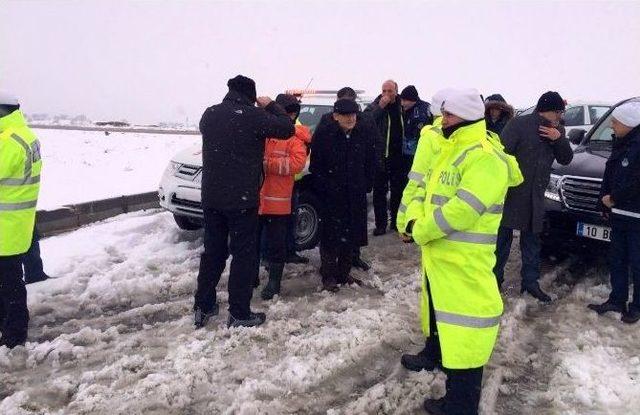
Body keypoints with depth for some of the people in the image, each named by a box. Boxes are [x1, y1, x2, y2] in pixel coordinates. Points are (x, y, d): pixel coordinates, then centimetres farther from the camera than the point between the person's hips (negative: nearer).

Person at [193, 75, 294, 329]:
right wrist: (269, 106, 7)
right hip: (242, 199, -6)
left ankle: (202, 307, 23)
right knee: (244, 254, 4)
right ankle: (239, 314, 9)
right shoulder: (253, 116, -14)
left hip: (211, 197, 6)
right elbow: (287, 129, -6)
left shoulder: (209, 114, 5)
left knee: (213, 251, 16)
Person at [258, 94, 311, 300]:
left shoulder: (296, 138, -4)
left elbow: (297, 164, -19)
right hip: (255, 198, 5)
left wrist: (267, 163, -21)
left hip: (278, 203, -4)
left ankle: (274, 282, 20)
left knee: (276, 244, 6)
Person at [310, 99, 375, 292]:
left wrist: (367, 185, 7)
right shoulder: (324, 133, -9)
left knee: (352, 235, 11)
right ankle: (328, 277, 12)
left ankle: (343, 273, 26)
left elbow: (370, 161, 13)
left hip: (356, 195, 5)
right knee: (331, 236, 0)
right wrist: (324, 188, -10)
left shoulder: (362, 134, 4)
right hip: (331, 196, -5)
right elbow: (315, 165, -7)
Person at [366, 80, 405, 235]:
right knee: (379, 191, 1)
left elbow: (406, 128, 12)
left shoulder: (401, 106, 5)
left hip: (398, 156, 3)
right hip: (381, 155, -3)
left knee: (398, 190, 13)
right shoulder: (375, 106, -4)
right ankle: (381, 224, 8)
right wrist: (380, 106, -24)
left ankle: (396, 221, 25)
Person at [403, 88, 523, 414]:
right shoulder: (450, 151, 13)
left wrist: (421, 230, -14)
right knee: (438, 312, 27)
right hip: (438, 255, 10)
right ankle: (435, 354, 49)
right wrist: (416, 220, 0)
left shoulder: (485, 158, -19)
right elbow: (430, 191, 18)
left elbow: (462, 210, -26)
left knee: (461, 328, -3)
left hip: (464, 262, -10)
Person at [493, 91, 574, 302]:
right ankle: (495, 276, 18)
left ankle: (530, 281, 22)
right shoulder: (518, 124, -11)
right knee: (503, 237, 4)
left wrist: (559, 139, -11)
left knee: (532, 239, 12)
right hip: (511, 193, -6)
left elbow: (566, 159, 8)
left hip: (535, 197, 6)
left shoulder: (556, 131, 10)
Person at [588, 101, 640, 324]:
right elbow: (609, 177, 15)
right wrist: (606, 200, 6)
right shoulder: (621, 144, 11)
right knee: (617, 260, 15)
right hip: (619, 213, 8)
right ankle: (617, 300, 26)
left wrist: (614, 198, -13)